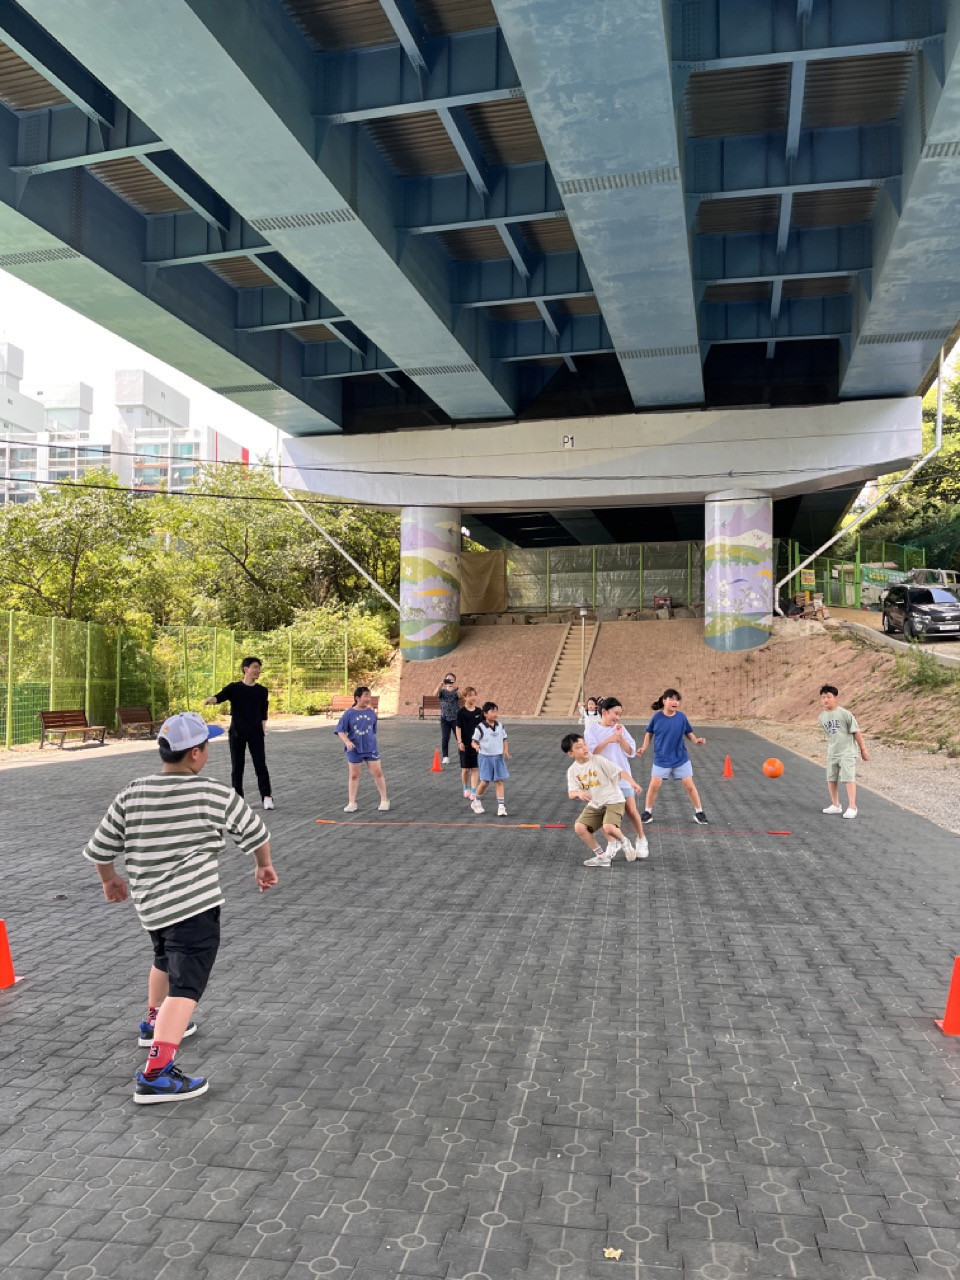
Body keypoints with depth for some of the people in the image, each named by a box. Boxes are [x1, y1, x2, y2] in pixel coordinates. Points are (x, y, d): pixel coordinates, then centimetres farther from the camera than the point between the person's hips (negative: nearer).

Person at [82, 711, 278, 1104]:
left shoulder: (131, 795, -1)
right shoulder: (214, 794, -12)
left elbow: (99, 849, 7)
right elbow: (255, 833, 0)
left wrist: (110, 880, 27)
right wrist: (264, 866, 19)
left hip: (149, 904, 7)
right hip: (194, 905, -7)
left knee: (167, 960, 31)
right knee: (185, 985, -6)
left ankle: (155, 1023, 52)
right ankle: (156, 1074, -15)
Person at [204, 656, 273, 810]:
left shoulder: (262, 691, 4)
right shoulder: (234, 688, -4)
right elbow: (221, 696, -23)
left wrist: (261, 727, 7)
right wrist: (211, 700, -44)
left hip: (256, 733, 1)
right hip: (237, 732, -1)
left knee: (260, 764, -3)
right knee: (237, 766, 4)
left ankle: (267, 796, 5)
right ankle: (238, 798, 15)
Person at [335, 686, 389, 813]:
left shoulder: (371, 713, 0)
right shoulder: (349, 713, -8)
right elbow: (340, 731, -8)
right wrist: (347, 741, -24)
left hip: (371, 748, 1)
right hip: (355, 750, -1)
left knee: (378, 773, 0)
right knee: (354, 776, 9)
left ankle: (384, 800, 15)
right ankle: (351, 803, 19)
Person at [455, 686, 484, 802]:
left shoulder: (479, 711, 1)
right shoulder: (461, 712, -7)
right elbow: (458, 728, -6)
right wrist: (459, 742, -12)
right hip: (465, 744, -2)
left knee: (475, 768, -1)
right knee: (465, 769, 10)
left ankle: (473, 793, 0)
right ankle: (466, 789, 29)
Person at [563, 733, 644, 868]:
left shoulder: (598, 760, -11)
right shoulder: (572, 770, 0)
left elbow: (620, 771, -14)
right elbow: (571, 794, -5)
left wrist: (631, 782, -32)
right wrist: (579, 793, -29)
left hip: (613, 801, -5)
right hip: (594, 805, 5)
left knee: (608, 827, -29)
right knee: (579, 827, -16)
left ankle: (623, 842, 7)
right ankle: (601, 855, 3)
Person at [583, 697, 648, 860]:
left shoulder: (621, 728, 1)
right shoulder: (592, 728, -4)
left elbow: (631, 752, -2)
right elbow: (592, 751, -14)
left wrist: (620, 738, -15)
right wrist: (608, 740, -23)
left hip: (622, 776, 1)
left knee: (632, 810, 1)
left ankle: (641, 840, 22)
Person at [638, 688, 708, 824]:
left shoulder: (682, 717, -9)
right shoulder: (656, 717, -11)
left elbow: (688, 733, 2)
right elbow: (649, 733, 4)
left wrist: (697, 740, -17)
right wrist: (644, 748, -7)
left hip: (681, 758, 1)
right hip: (661, 759, 0)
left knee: (689, 785, 3)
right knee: (654, 785, 0)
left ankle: (699, 812, 20)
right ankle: (647, 812, 17)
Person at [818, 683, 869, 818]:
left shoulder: (844, 713, -12)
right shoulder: (822, 717, 5)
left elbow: (856, 731, -8)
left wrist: (863, 749, -6)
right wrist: (829, 750, 18)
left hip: (847, 752, -6)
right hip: (832, 753, 6)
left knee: (849, 778, -9)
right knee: (831, 779, 10)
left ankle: (852, 807, -3)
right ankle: (835, 805, 24)